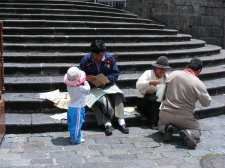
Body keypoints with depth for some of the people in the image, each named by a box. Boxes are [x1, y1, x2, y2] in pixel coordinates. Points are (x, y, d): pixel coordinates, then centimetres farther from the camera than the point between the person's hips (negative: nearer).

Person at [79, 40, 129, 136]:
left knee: (117, 95, -28)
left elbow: (115, 74, -2)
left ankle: (121, 121, -30)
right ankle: (107, 123, -36)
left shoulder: (109, 58, -3)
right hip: (93, 87, -1)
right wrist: (86, 78, -27)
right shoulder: (86, 60, -7)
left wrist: (106, 79, -22)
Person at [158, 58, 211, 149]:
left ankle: (167, 128, -5)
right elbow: (206, 103, -4)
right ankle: (188, 134, -15)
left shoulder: (173, 74, -6)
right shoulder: (198, 83, -15)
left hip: (166, 113, 3)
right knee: (196, 131, 21)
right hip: (184, 117, -3)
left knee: (161, 125, 32)